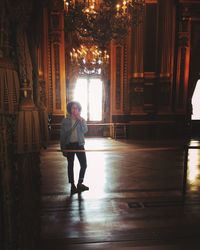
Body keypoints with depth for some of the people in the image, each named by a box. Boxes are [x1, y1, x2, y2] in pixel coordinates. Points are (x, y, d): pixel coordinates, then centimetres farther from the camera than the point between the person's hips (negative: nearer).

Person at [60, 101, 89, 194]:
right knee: (70, 165, 7)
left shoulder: (81, 120, 5)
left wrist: (80, 120, -18)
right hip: (69, 145, -1)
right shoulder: (65, 120, -1)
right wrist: (63, 148, -3)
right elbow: (62, 135, 0)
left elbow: (85, 131, -11)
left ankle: (80, 184, 19)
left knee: (84, 164, 0)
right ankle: (72, 185, 20)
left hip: (79, 144, 2)